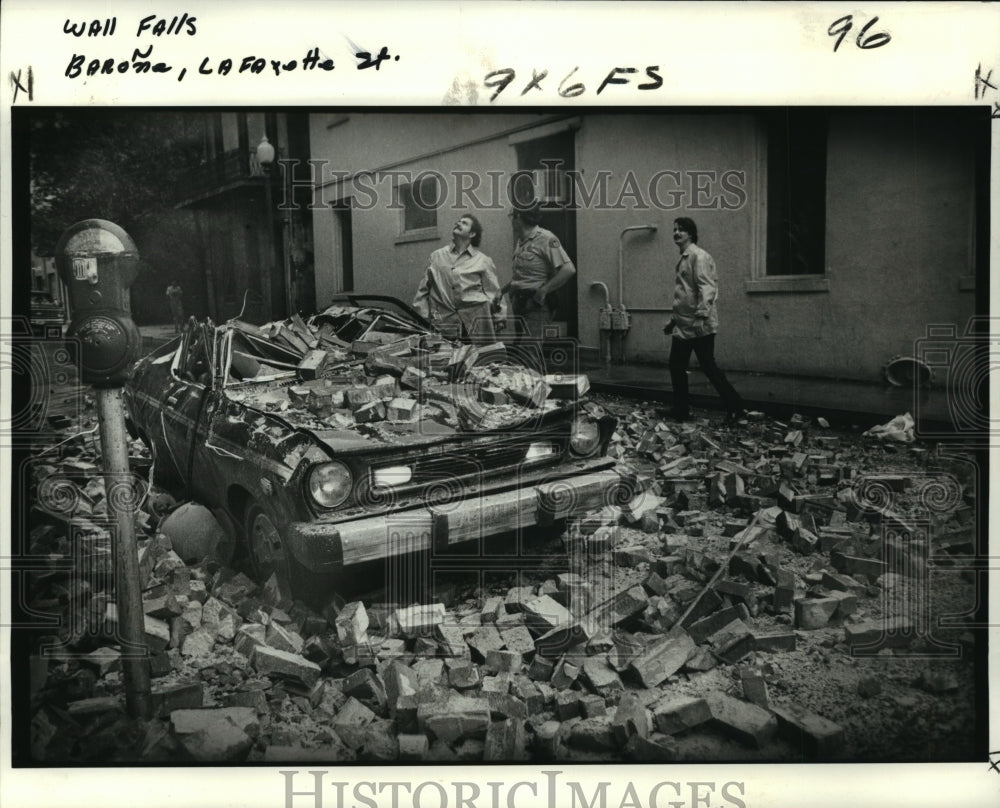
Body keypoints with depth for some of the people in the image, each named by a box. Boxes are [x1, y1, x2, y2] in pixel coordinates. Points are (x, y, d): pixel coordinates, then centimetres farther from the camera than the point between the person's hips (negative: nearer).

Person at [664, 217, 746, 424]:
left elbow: (707, 286, -22)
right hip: (683, 325, 9)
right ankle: (680, 410, 20)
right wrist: (674, 320, 27)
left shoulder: (698, 256, -10)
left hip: (699, 325, -9)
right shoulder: (683, 259, 18)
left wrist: (703, 312, -36)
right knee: (676, 366, 11)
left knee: (708, 366, -7)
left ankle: (734, 405, 2)